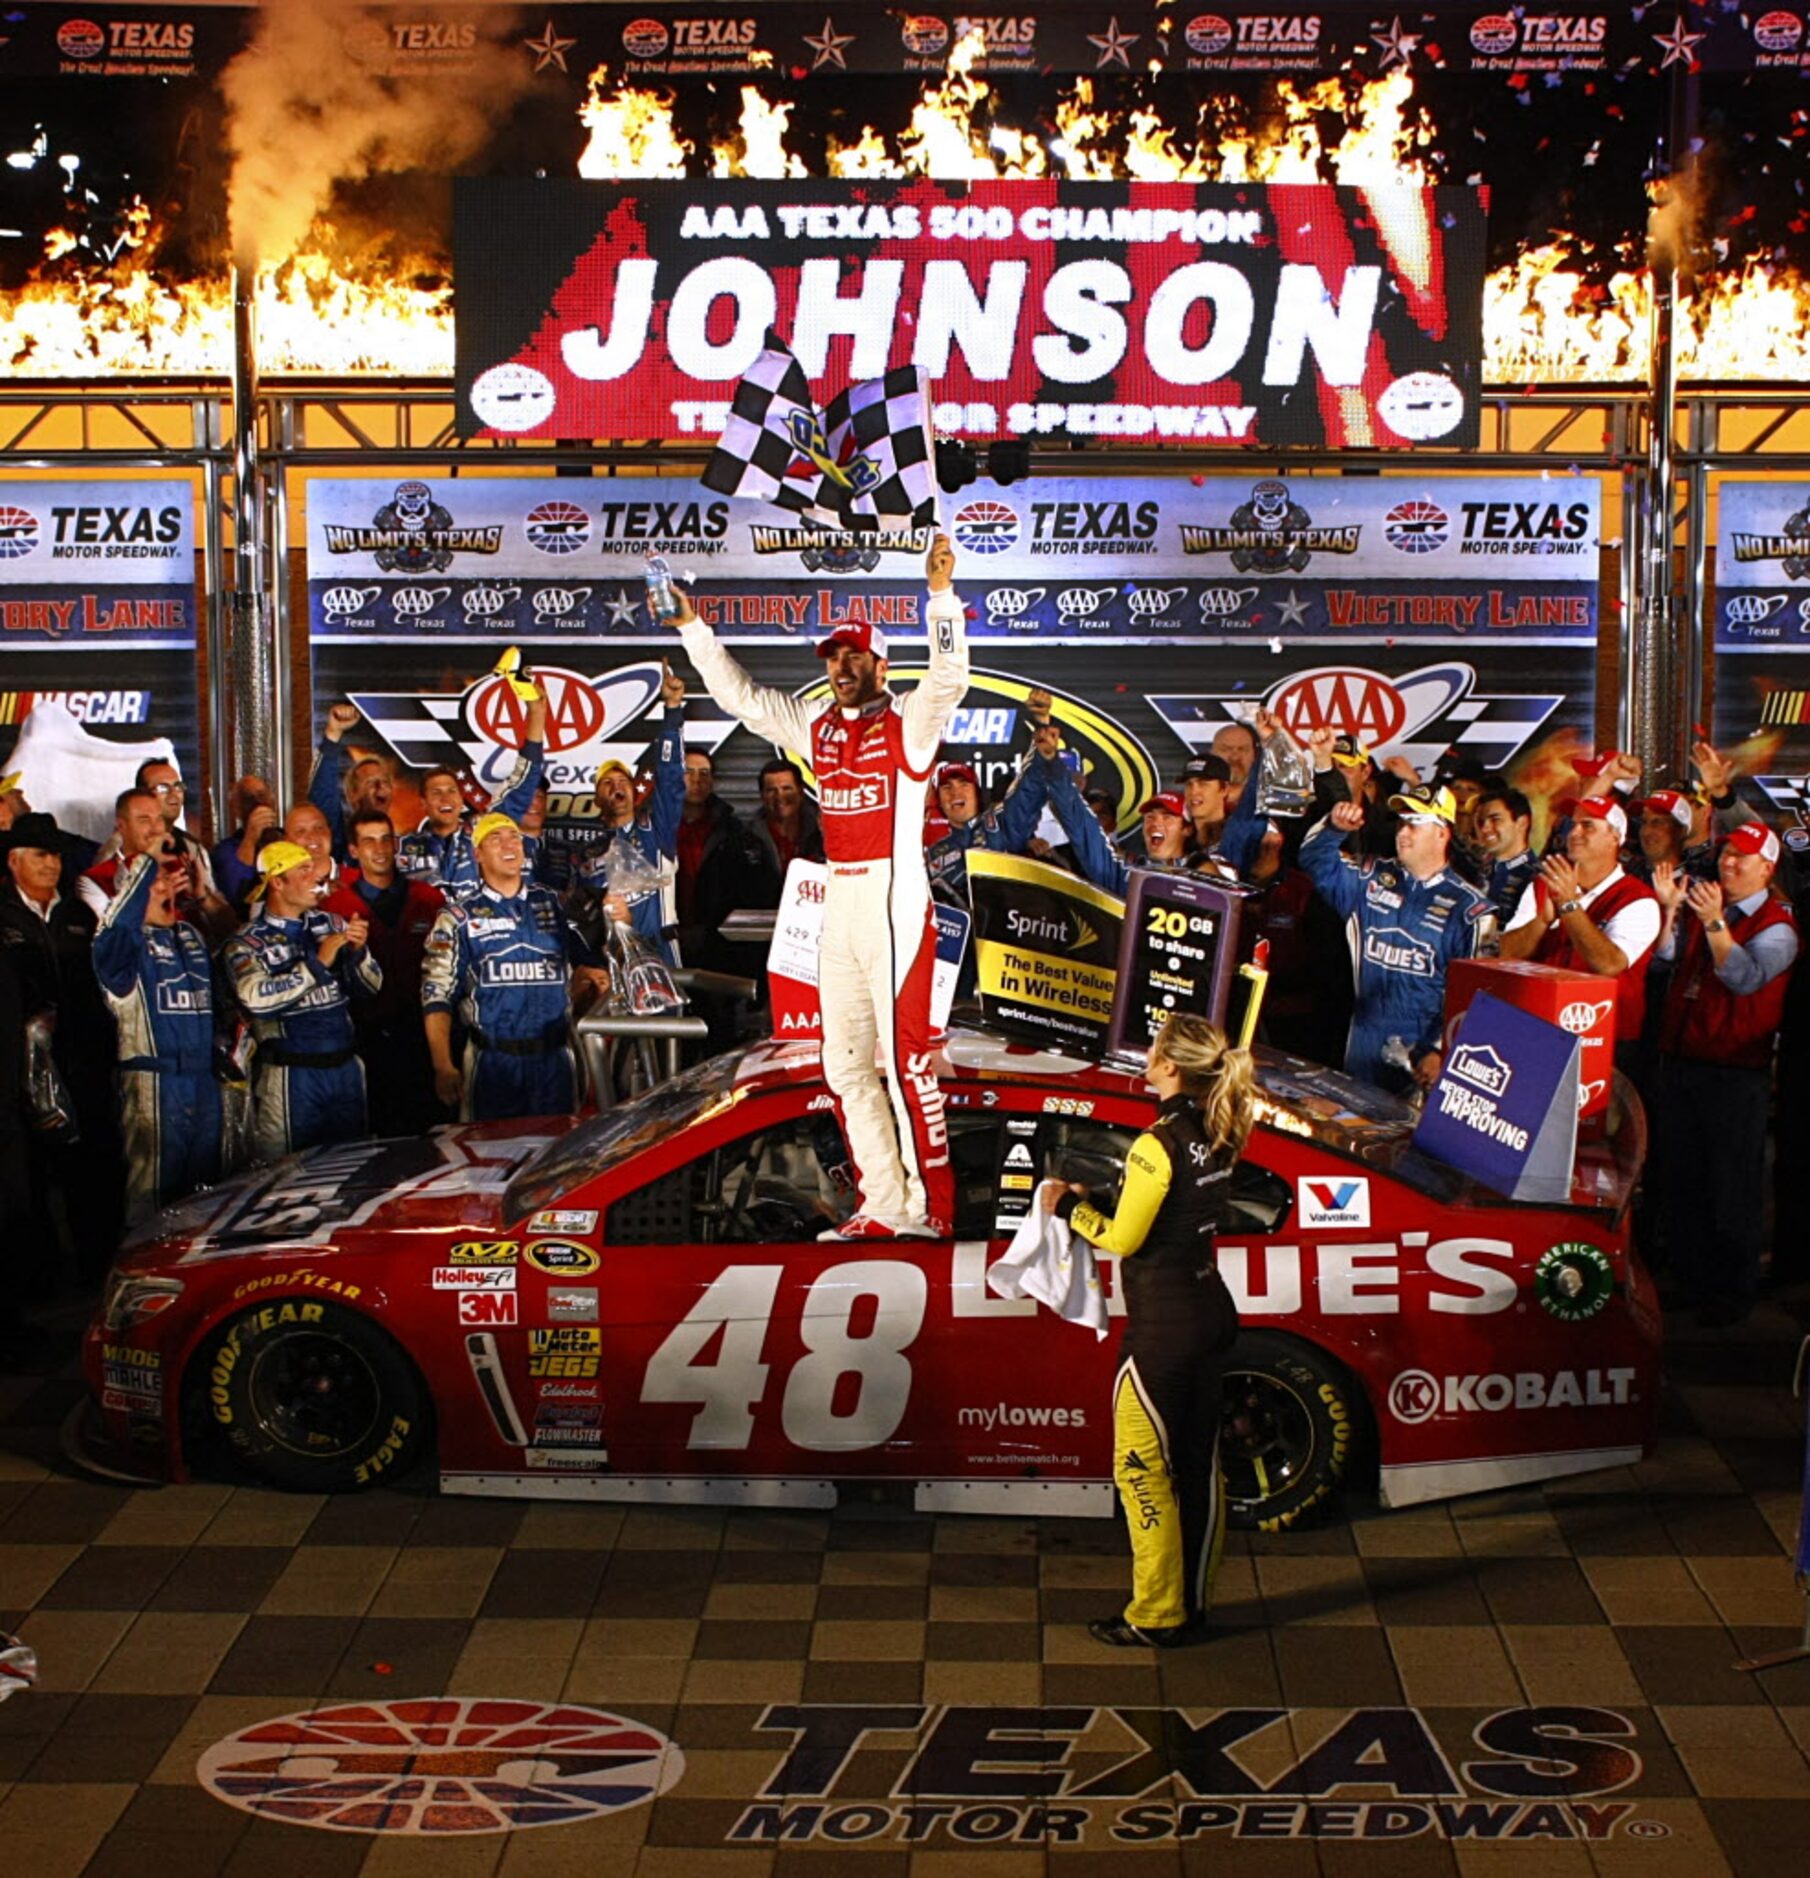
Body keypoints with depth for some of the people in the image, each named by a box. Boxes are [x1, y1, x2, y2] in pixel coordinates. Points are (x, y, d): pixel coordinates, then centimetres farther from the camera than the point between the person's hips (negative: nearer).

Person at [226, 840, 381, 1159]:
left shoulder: (331, 924, 8)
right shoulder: (248, 942, -6)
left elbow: (370, 986, 8)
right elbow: (256, 998, -24)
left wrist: (358, 951, -11)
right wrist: (317, 963, -22)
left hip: (346, 1069, 5)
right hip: (292, 1076, -5)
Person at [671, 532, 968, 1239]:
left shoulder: (909, 722, -2)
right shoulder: (817, 724, 16)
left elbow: (949, 676, -20)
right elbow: (741, 696, 22)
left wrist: (941, 592, -30)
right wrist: (693, 628, 19)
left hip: (895, 901, -8)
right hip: (837, 903, 8)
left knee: (907, 1058, -10)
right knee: (845, 1065, 8)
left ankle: (931, 1208, -6)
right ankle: (884, 1206, 13)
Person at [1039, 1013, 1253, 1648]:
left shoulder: (1159, 1145, -22)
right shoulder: (1216, 1137, 3)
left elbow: (1122, 1239, -16)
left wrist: (1069, 1207, 0)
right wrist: (1094, 1203, 11)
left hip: (1162, 1328, -8)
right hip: (1210, 1315, 9)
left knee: (1142, 1469, 3)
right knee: (1197, 1463, 16)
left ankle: (1156, 1616, 11)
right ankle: (1193, 1600, 27)